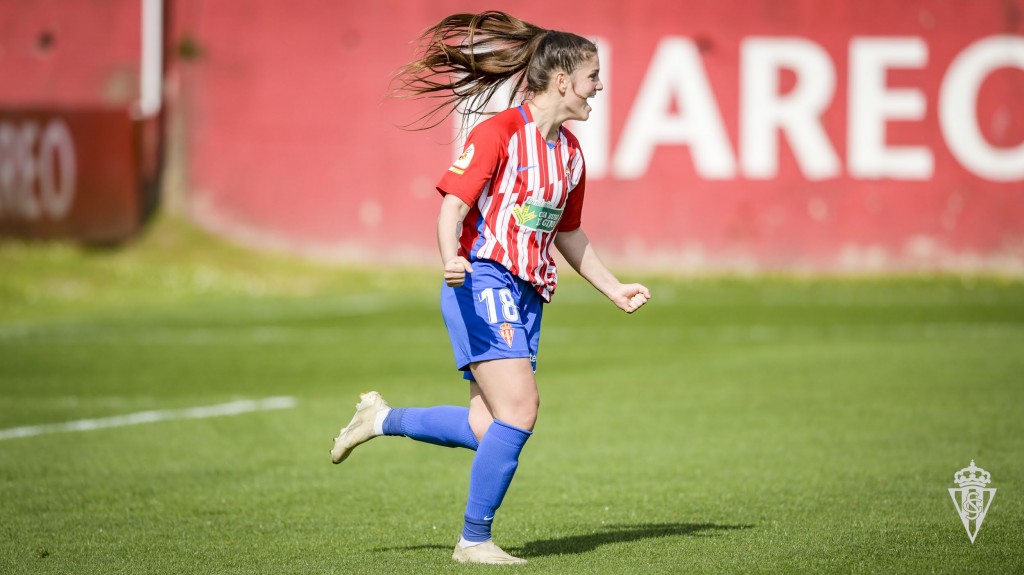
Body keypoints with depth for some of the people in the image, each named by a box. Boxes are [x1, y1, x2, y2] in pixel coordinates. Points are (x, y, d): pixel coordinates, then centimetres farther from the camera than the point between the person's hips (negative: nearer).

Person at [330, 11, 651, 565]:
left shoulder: (570, 151, 14)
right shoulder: (498, 132, -10)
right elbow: (453, 205, -17)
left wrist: (614, 290, 28)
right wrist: (451, 259, -36)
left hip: (527, 295, 8)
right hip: (482, 284, -8)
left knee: (491, 429, 2)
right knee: (519, 410, -17)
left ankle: (382, 418, 23)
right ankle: (474, 541, -7)